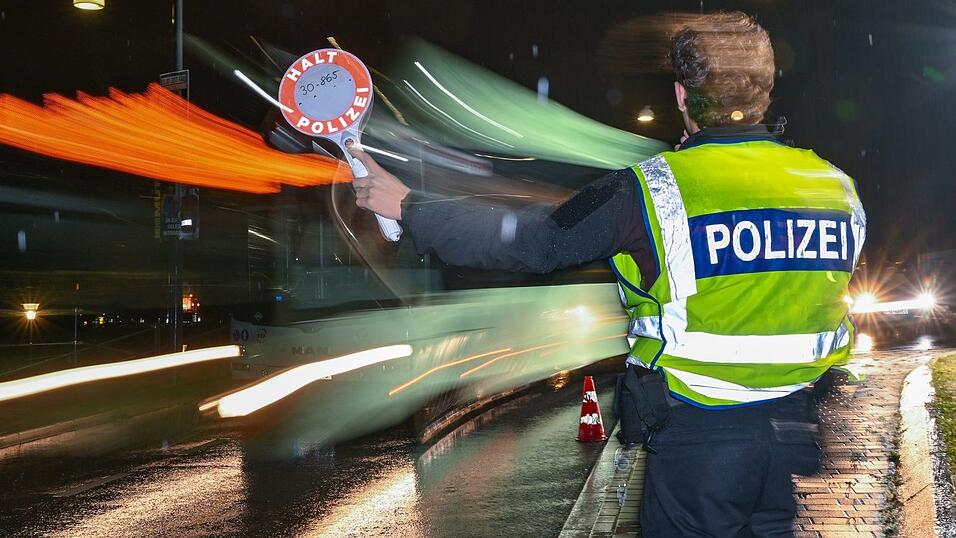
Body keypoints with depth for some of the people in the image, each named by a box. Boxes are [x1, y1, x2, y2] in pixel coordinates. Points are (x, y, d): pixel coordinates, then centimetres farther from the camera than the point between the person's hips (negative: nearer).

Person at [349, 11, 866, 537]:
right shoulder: (838, 187, -1)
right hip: (796, 430, 4)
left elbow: (532, 241, -8)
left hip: (697, 438, -4)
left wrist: (407, 207, 3)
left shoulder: (650, 190, -15)